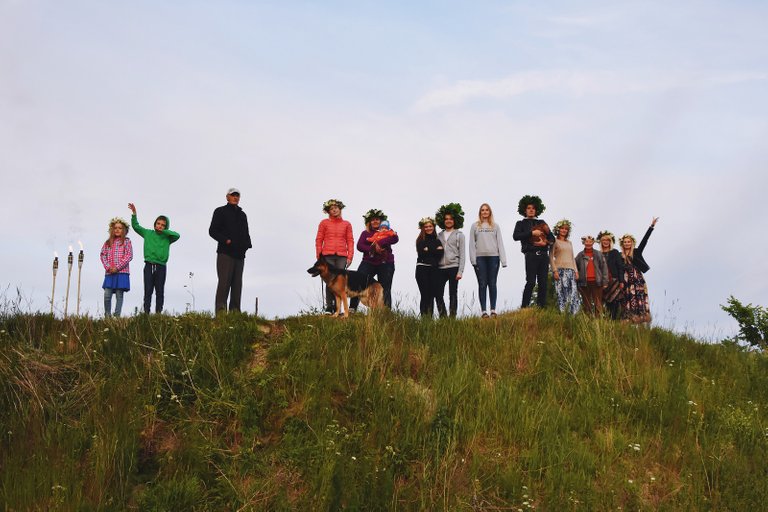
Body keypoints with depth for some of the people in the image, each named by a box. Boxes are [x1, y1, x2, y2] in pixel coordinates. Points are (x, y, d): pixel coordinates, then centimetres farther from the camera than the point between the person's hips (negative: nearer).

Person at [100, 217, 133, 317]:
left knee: (119, 295, -3)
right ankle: (107, 315, 6)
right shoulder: (108, 242, 15)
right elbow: (103, 255, 10)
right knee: (107, 295, -6)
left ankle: (117, 315, 1)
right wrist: (108, 267, -8)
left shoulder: (126, 241, 4)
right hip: (109, 272, 3)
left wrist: (117, 267, -12)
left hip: (122, 272, -3)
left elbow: (129, 256, -4)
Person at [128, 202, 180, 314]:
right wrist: (134, 213, -6)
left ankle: (158, 312, 4)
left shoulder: (167, 237, 6)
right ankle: (146, 312, -3)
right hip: (149, 266, 0)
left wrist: (163, 231, -8)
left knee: (160, 292, 3)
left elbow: (177, 235, -11)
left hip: (161, 267, 0)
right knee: (148, 291, -1)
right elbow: (135, 226, 7)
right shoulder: (148, 233, 10)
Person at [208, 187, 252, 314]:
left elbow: (246, 233, 26)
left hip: (239, 254, 6)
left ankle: (235, 311, 3)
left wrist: (247, 244, 4)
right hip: (225, 252, -6)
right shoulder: (220, 211, 7)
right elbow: (212, 231, 0)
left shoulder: (242, 215, 24)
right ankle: (221, 310, -19)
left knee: (237, 284, 2)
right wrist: (225, 240, -15)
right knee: (224, 281, -15)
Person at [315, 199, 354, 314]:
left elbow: (350, 241, 11)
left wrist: (350, 256, 1)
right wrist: (318, 256, 2)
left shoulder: (346, 224, 13)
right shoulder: (324, 223, 9)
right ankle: (329, 307, -4)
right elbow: (319, 240, 9)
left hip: (342, 256, 1)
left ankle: (337, 307, -1)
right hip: (328, 255, -1)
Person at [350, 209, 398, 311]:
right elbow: (359, 246, 0)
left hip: (385, 264, 0)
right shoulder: (365, 233, 16)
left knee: (385, 289, 1)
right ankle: (352, 309, -13)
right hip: (369, 263, 1)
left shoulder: (388, 232, 13)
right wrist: (373, 249, -17)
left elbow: (395, 239, -9)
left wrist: (379, 243, -18)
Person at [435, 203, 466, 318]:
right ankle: (443, 316, 8)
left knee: (453, 294, 0)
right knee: (438, 293, -3)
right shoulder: (439, 235, 14)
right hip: (441, 268, 3)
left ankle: (452, 317, 4)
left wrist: (460, 271, -7)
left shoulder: (459, 235, 6)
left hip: (453, 267, -3)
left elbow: (462, 255, 1)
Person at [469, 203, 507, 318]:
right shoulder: (475, 226, 8)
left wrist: (503, 260, -3)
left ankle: (493, 310, 4)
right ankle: (484, 311, -1)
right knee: (482, 284, 0)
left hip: (493, 257, 1)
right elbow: (472, 243, 4)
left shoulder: (495, 226, 10)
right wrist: (473, 259, -6)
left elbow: (500, 243, 6)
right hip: (480, 257, 0)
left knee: (492, 284, 2)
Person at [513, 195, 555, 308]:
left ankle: (542, 307, 2)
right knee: (531, 282, -14)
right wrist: (532, 233, -10)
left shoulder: (541, 223, 22)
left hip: (543, 255, 4)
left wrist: (545, 243, -4)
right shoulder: (521, 223, 13)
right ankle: (524, 307, -11)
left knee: (543, 282, 0)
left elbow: (552, 238, 19)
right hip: (531, 255, -4)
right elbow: (515, 236, -5)